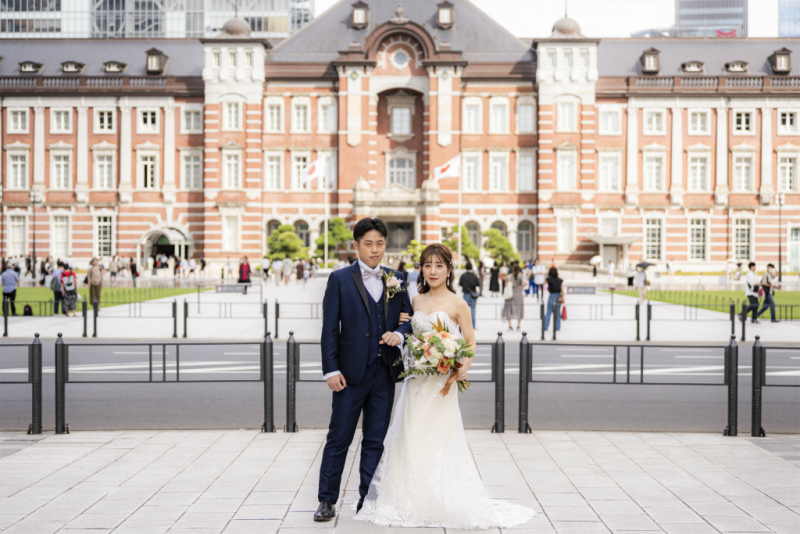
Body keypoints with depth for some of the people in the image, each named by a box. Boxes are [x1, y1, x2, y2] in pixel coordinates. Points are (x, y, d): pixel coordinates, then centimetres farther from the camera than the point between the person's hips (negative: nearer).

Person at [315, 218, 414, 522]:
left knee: (375, 440, 10)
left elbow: (408, 319, 13)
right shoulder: (340, 279, -1)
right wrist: (331, 370, -10)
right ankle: (327, 500, 15)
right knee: (339, 439, 3)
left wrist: (400, 334, -10)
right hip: (351, 372, -3)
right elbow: (329, 328, -4)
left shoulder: (397, 280, 10)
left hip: (385, 374, 3)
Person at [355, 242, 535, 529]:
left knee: (437, 440, -2)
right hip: (416, 379, 5)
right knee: (409, 440, 6)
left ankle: (443, 504, 9)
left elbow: (470, 342, -4)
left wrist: (464, 366, -21)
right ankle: (411, 502, 18)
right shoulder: (416, 301, 10)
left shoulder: (458, 304, -5)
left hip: (442, 381, -5)